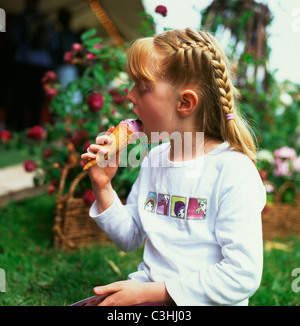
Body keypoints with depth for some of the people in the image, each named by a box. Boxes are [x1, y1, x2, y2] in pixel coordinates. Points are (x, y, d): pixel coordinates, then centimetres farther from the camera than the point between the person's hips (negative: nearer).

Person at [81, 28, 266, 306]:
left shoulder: (233, 171, -16)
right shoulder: (154, 159, 5)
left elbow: (243, 276, -19)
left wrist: (149, 291, -19)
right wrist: (102, 188, -1)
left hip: (203, 301, -5)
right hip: (148, 295, 5)